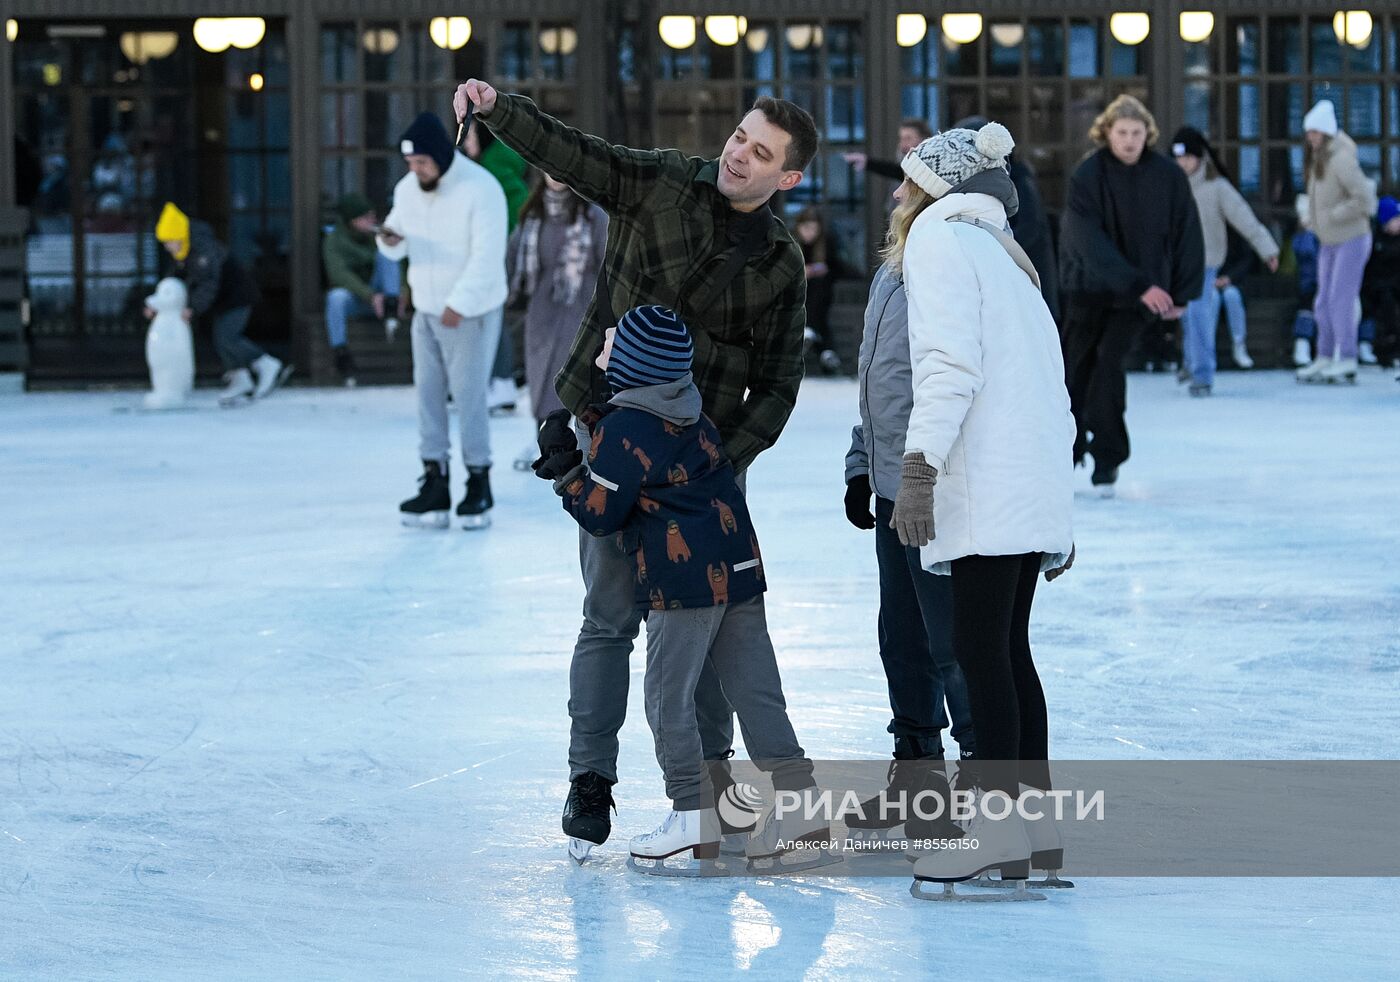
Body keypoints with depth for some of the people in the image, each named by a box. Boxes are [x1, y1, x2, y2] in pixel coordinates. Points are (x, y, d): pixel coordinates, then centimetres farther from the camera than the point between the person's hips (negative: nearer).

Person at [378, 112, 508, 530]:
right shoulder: (408, 189, 3)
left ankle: (479, 487, 5)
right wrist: (390, 239, -13)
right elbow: (398, 245, 12)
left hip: (471, 313, -6)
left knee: (468, 396, -4)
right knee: (428, 394, 5)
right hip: (427, 308, 6)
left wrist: (459, 303, -30)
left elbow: (487, 256, -23)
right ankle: (434, 486, 9)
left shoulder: (480, 189, -18)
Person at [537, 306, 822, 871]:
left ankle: (694, 815, -1)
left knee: (669, 697, 1)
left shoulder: (621, 430, -12)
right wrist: (589, 426, 23)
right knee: (755, 691, 9)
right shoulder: (693, 417, 13)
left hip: (683, 580, -8)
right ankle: (798, 799, 7)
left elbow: (599, 514, -8)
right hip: (740, 569, 8)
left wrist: (568, 475, 7)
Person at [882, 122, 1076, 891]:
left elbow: (951, 361, -15)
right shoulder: (1006, 256, 26)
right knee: (1005, 647, 13)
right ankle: (1039, 823, 14)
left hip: (991, 483, -9)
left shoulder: (940, 238, 0)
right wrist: (1058, 520, 23)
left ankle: (999, 834, -11)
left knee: (981, 647, -9)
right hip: (1037, 482, 9)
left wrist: (919, 466, -21)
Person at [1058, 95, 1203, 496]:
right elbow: (1091, 241, -19)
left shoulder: (1168, 176, -6)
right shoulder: (1087, 176, -12)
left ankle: (1107, 462, -7)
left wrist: (1181, 293, -1)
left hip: (1138, 294, 0)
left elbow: (1186, 234, 2)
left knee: (1109, 361, -14)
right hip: (1090, 286, 0)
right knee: (1076, 367, 3)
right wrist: (1139, 285, -25)